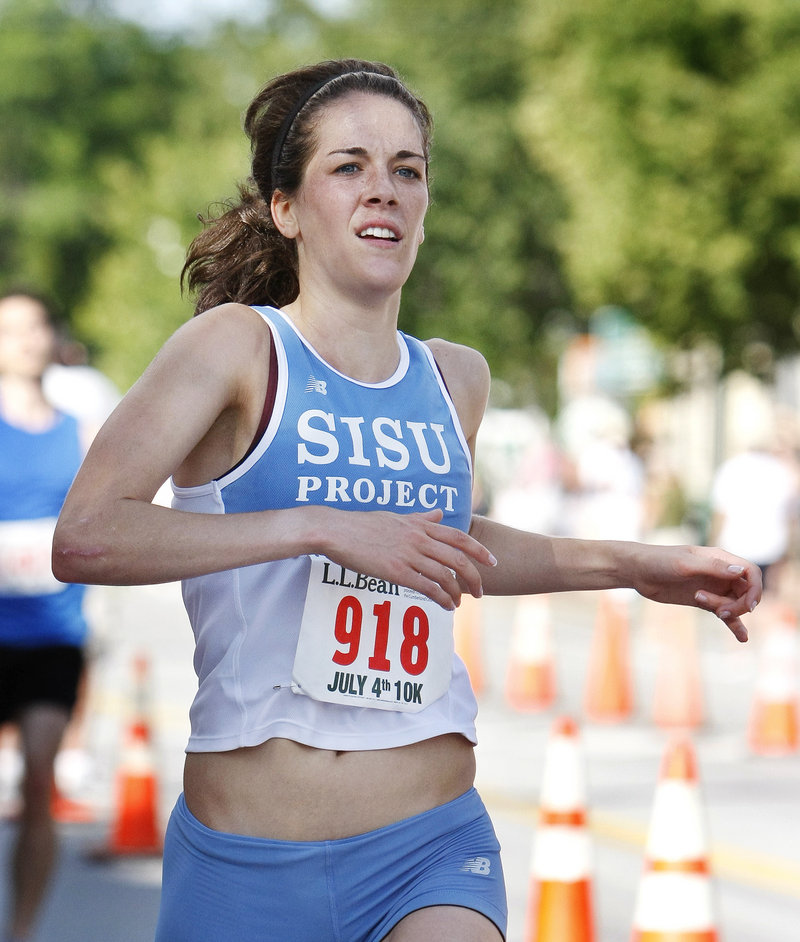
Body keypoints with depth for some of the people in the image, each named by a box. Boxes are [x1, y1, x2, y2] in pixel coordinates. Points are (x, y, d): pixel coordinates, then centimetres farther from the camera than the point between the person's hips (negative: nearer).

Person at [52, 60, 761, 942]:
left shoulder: (456, 378, 12)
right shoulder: (237, 347, -4)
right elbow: (84, 538, -17)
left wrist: (634, 566, 27)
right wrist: (322, 527, -21)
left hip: (429, 851, 3)